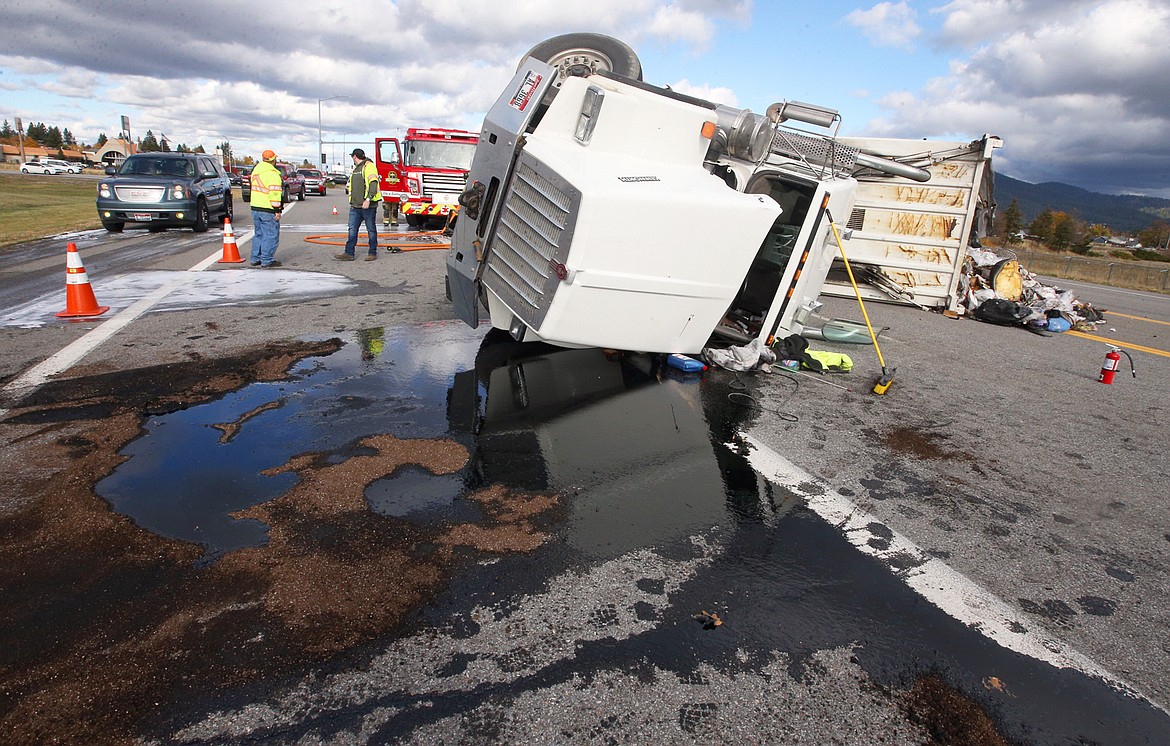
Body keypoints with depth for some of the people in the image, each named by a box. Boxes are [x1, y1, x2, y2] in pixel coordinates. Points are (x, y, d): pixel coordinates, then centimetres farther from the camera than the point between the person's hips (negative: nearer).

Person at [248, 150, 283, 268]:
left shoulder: (255, 170, 16)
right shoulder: (272, 173, -14)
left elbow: (252, 187, 22)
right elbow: (274, 193, -19)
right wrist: (277, 210, -17)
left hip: (255, 208, 9)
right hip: (268, 210, -9)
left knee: (259, 234, 17)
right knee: (271, 236, -3)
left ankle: (255, 259, 19)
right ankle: (267, 260, -4)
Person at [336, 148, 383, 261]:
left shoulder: (369, 166, -7)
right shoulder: (356, 169, 21)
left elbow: (373, 184, -19)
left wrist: (368, 199, -26)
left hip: (368, 205, -8)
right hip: (355, 206, 8)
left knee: (371, 230, 1)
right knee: (352, 230, 3)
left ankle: (373, 253, 9)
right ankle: (349, 253, 3)